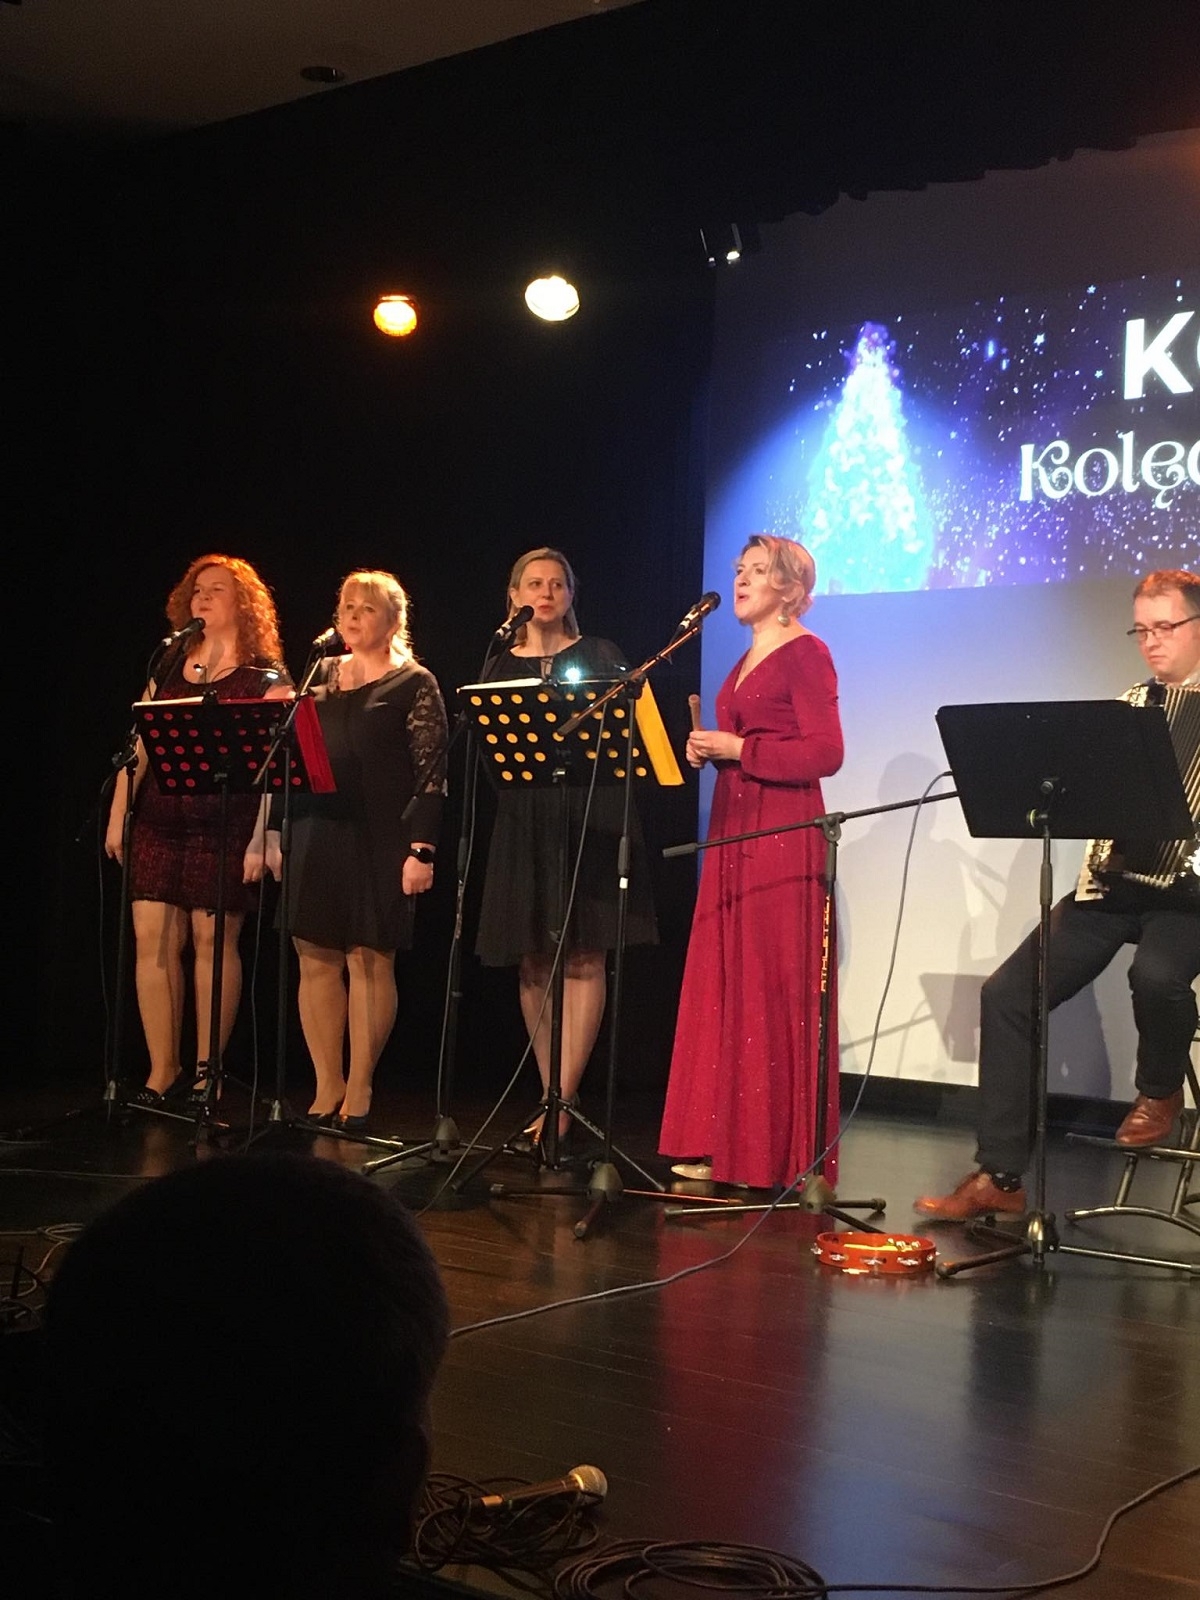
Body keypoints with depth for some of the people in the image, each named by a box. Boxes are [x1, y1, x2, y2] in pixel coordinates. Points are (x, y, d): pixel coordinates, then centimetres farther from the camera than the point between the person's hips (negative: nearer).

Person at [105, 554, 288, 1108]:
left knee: (212, 940, -1)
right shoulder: (170, 666, 16)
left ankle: (207, 1068, 10)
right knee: (152, 938, -1)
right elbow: (139, 745, 15)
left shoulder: (263, 677, 2)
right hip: (159, 818, 4)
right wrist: (118, 815, 8)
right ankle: (161, 1071, 5)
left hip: (224, 822, -4)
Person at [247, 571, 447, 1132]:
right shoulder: (319, 676, 16)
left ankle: (359, 1090, 8)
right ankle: (327, 1088, 12)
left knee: (369, 959, -1)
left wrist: (422, 848, -15)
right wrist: (270, 832, 10)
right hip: (314, 833, 5)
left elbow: (431, 773, -6)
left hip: (379, 838, -5)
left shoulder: (414, 685, 0)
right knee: (316, 958, 3)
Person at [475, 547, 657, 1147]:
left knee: (582, 958, -8)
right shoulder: (501, 667, 14)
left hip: (591, 817, -3)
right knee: (533, 964, 3)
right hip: (524, 821, 3)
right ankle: (552, 1100, 11)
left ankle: (561, 1103, -8)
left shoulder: (599, 657, 6)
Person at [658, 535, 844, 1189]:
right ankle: (726, 1143, 12)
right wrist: (708, 749, 5)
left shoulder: (805, 653, -6)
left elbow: (825, 754, -15)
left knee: (774, 989, -7)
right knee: (725, 985, 7)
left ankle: (779, 1154, -2)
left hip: (783, 835, -9)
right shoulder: (746, 661, 19)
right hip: (734, 829, 9)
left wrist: (738, 750, -15)